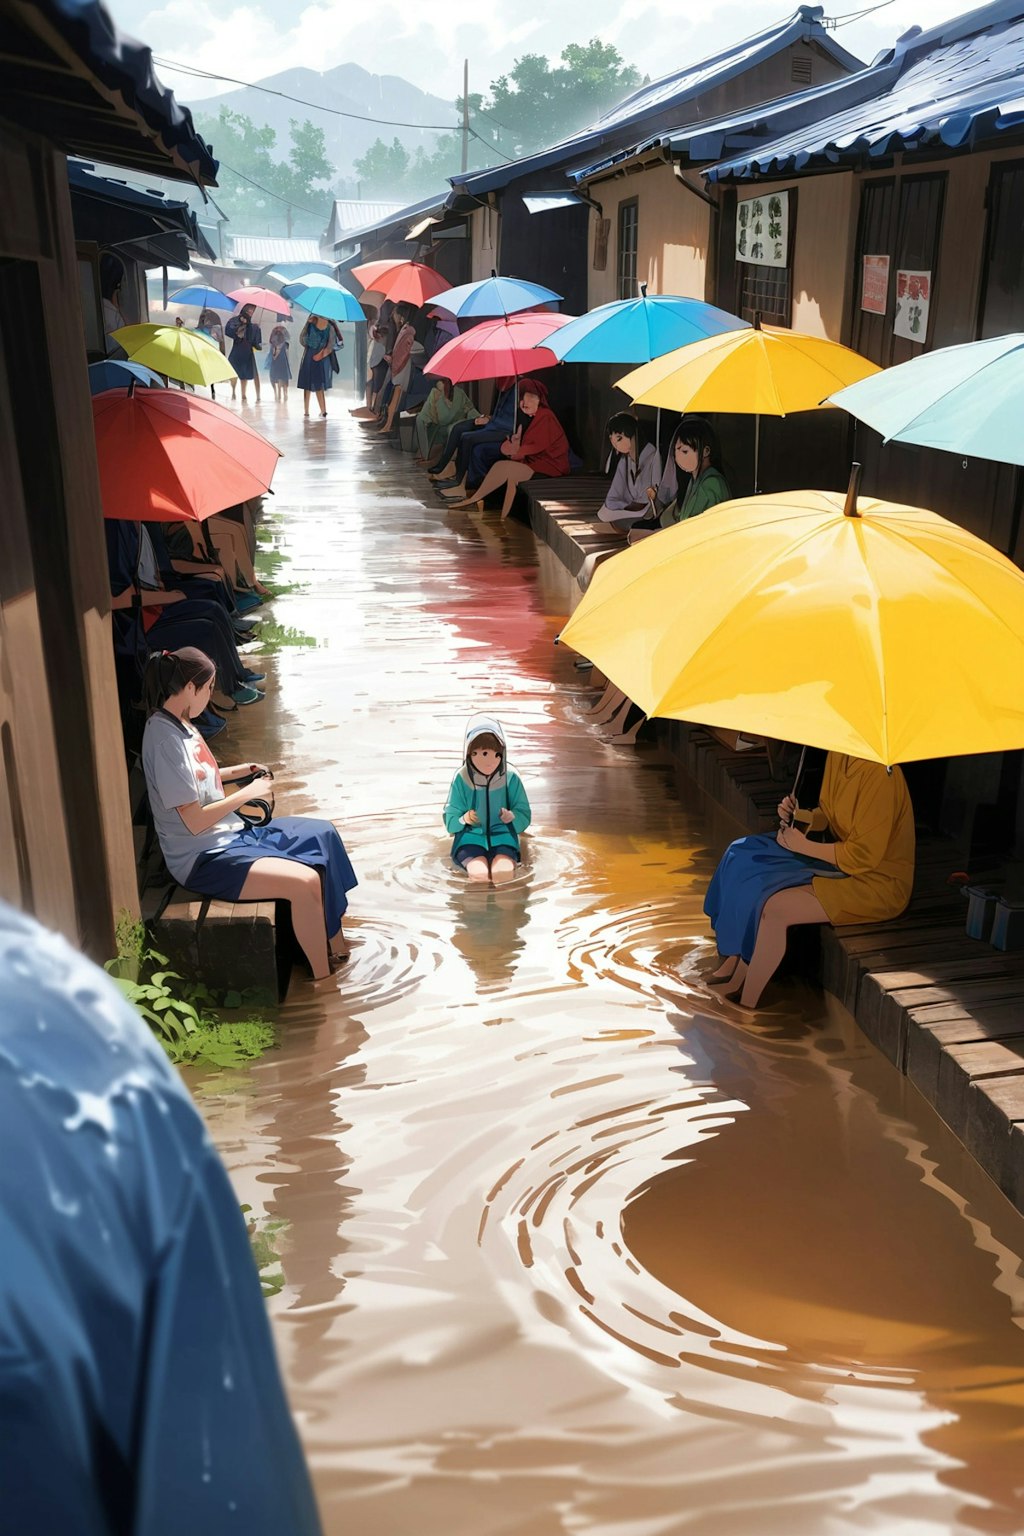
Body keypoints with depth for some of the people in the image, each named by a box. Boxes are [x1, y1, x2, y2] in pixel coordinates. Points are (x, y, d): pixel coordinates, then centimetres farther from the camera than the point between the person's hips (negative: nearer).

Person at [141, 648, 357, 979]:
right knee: (305, 881, -25)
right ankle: (323, 978, -7)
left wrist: (237, 771, 11)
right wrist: (248, 793, -15)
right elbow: (194, 821, -25)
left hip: (231, 833, 11)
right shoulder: (165, 739, -24)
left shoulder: (179, 723, 5)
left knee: (323, 834, 10)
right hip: (204, 857, -11)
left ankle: (334, 937, 17)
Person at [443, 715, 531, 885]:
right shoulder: (462, 779, -2)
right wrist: (463, 819, -21)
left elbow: (525, 815, 4)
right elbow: (450, 819, 2)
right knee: (479, 873, -31)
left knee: (503, 872, -32)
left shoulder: (510, 778, 0)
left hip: (502, 838, 0)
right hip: (470, 839, 0)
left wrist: (512, 816, -19)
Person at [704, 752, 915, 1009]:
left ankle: (745, 1005, -9)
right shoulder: (837, 756, 0)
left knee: (774, 907, -24)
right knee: (744, 860, 2)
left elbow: (864, 855, -26)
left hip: (876, 880, -9)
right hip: (841, 854, 9)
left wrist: (803, 846, -18)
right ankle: (734, 960, 9)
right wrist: (797, 815, -5)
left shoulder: (879, 774, -27)